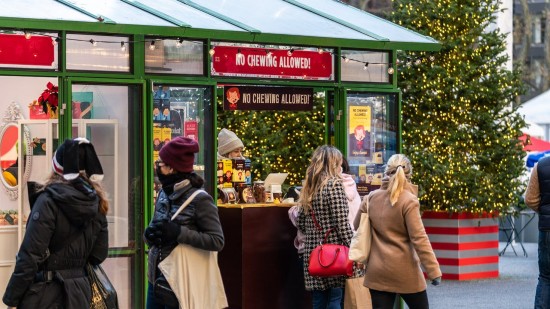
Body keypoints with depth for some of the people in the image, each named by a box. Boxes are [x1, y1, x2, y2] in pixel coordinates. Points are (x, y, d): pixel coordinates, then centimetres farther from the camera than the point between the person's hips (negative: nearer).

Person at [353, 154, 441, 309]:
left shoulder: (371, 198, 3)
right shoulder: (408, 201, -12)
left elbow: (357, 227, 13)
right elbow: (419, 238, -16)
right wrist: (433, 270, -14)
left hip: (377, 271, 4)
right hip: (405, 271, -4)